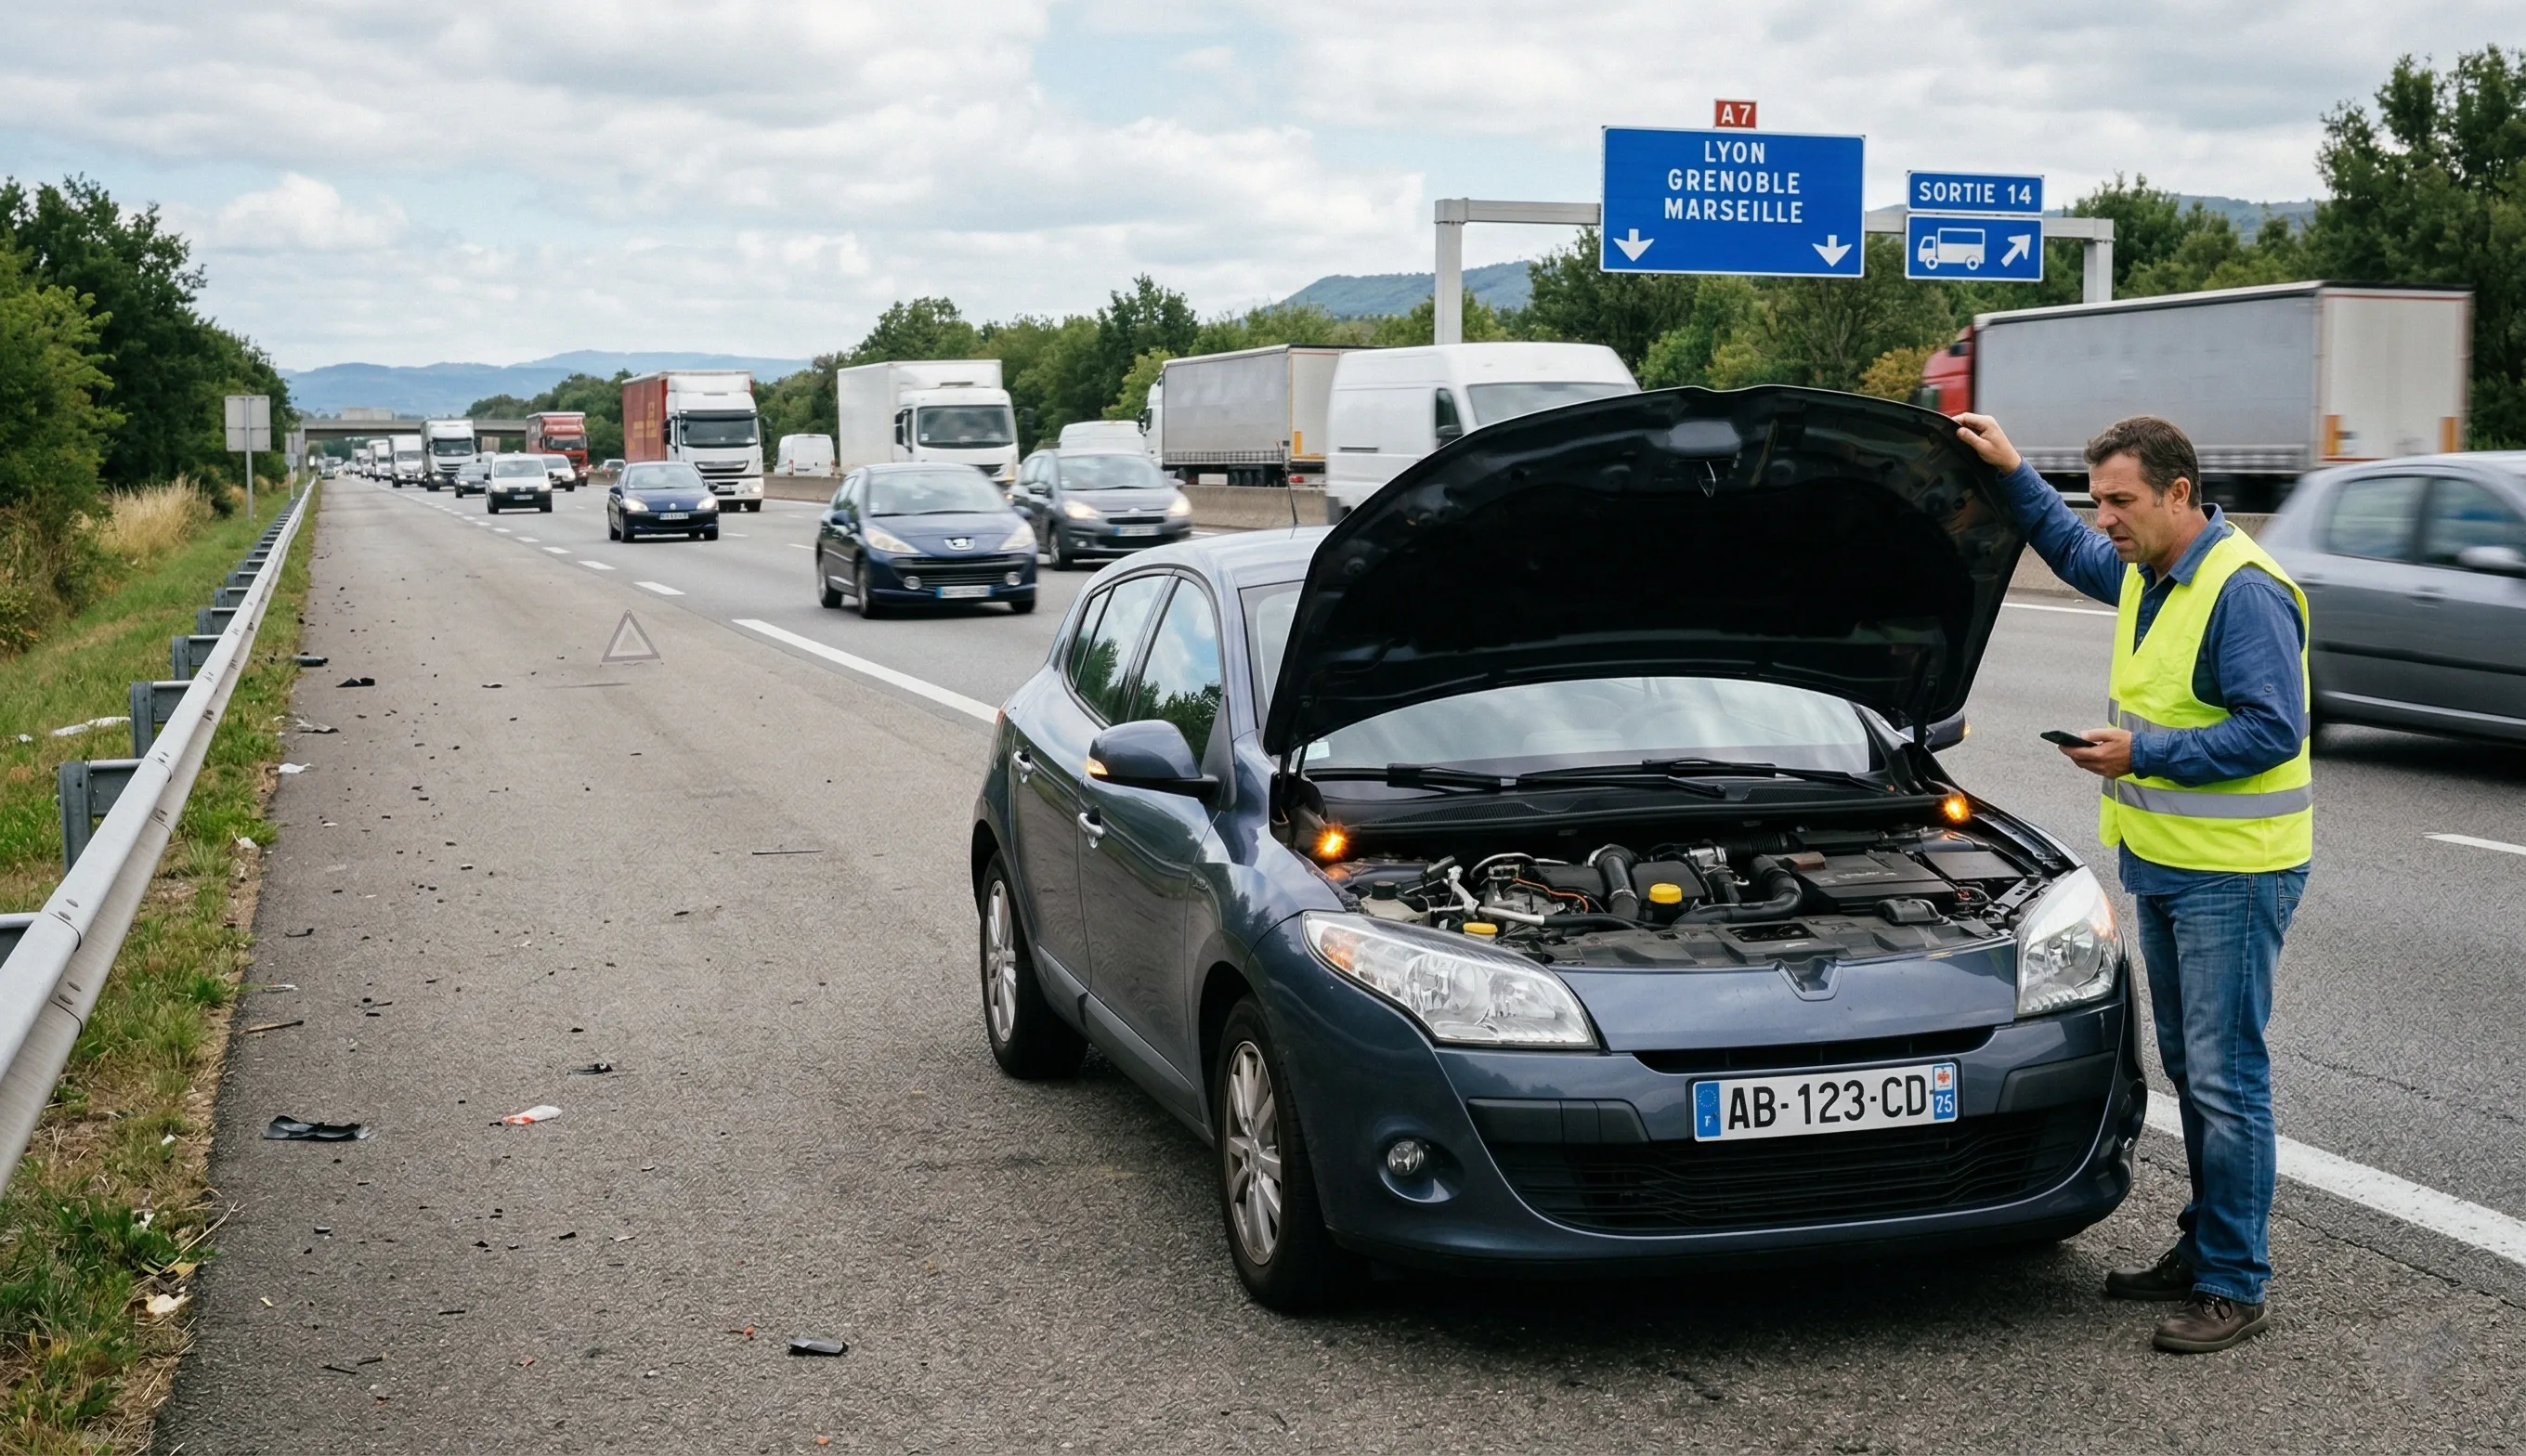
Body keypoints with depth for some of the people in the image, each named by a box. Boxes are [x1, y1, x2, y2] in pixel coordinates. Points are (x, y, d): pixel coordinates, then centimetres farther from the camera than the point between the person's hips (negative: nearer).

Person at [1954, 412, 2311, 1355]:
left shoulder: (2244, 593, -18)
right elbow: (2070, 548, 32)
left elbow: (2271, 729, -23)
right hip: (2164, 863, 10)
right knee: (2189, 1069, 16)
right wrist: (2012, 473, 22)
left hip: (2232, 875, -10)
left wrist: (2143, 756, -21)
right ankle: (2203, 1250, 27)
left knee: (2226, 1078, -5)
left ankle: (2234, 1286, 3)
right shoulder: (2144, 574, 11)